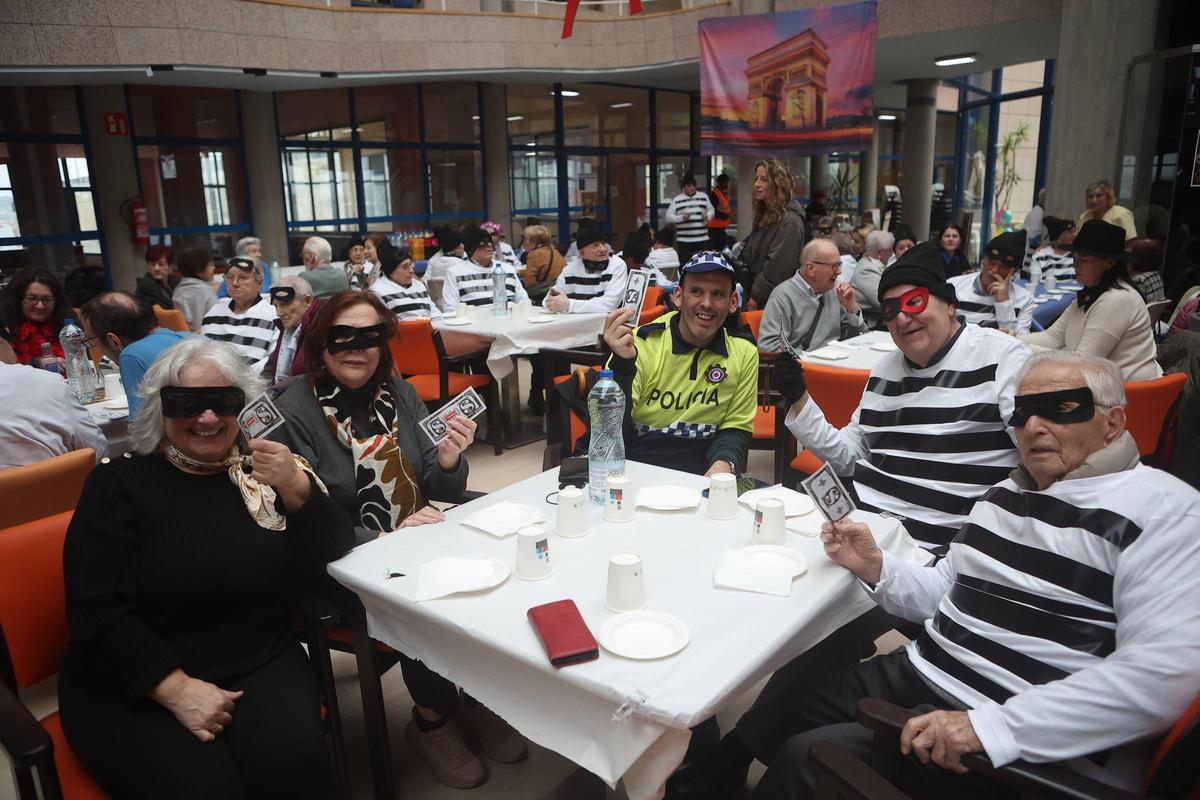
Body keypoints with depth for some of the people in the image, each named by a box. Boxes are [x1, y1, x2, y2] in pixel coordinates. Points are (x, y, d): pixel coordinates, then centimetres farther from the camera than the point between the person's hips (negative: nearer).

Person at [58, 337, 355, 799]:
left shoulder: (261, 470, 8)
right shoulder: (119, 485, -1)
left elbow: (333, 555, 0)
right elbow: (97, 615, -8)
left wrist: (298, 490, -17)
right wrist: (177, 689, -18)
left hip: (261, 667, 2)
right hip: (133, 687, -2)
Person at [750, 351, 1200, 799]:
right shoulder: (1004, 494, 13)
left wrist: (991, 726, -29)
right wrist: (875, 568, -3)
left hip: (1027, 748, -7)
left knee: (807, 759, -15)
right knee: (778, 709, 2)